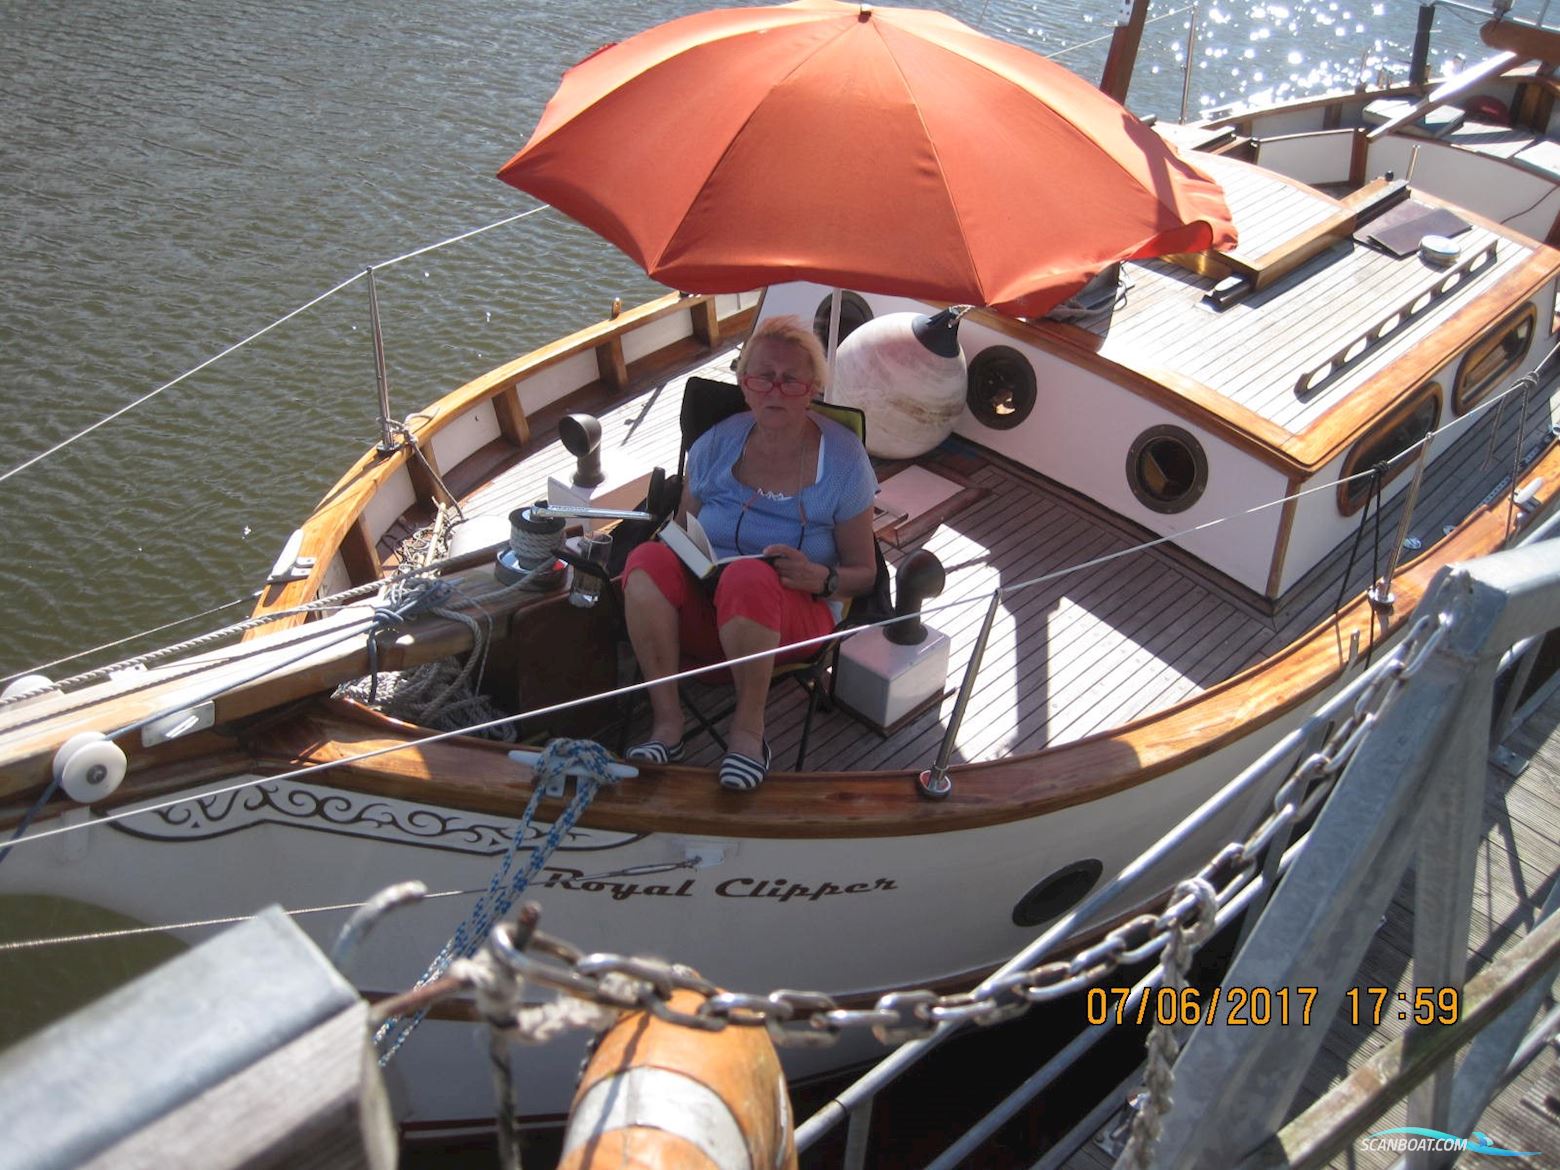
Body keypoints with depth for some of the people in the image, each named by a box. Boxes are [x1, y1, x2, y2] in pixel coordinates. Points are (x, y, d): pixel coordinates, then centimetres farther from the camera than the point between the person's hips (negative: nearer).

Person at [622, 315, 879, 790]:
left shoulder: (843, 459, -4)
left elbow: (863, 573, 1)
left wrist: (821, 578, -21)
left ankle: (748, 728, -18)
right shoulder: (716, 444, 2)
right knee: (648, 559, -28)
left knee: (749, 577, -38)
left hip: (793, 618, -3)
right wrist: (683, 552, -14)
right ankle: (666, 721, -22)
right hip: (702, 615, 3)